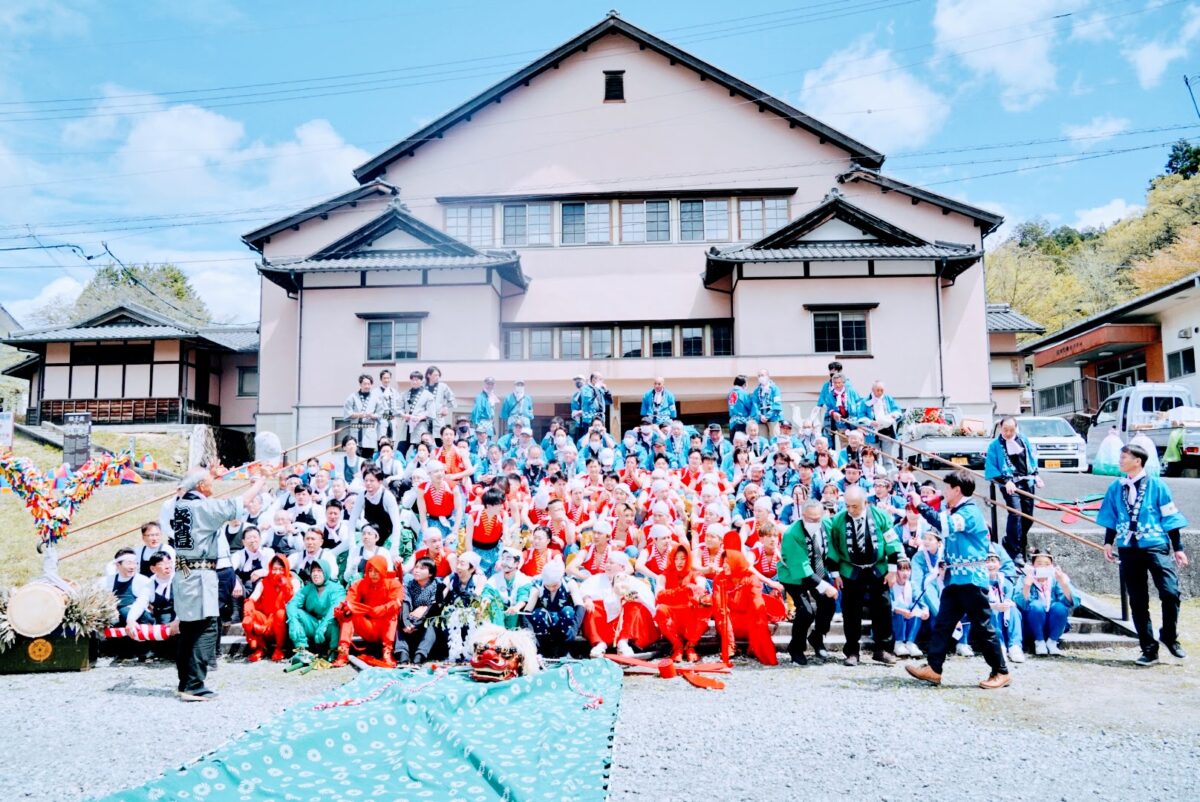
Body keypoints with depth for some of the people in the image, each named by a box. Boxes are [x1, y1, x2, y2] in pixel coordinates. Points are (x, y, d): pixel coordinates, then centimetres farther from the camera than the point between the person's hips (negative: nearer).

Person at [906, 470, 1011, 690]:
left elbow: (946, 525, -31)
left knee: (982, 627, 0)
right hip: (955, 578, 9)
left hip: (971, 579, -9)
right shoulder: (955, 511, 15)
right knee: (942, 624, 5)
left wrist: (920, 505, -25)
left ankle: (1001, 673, 12)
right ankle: (933, 668, 6)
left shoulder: (970, 512, -14)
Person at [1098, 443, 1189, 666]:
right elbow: (1111, 517, 15)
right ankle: (1149, 649, 14)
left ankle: (1169, 637, 10)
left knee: (1170, 592, -16)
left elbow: (1170, 517, 0)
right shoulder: (1116, 487, 7)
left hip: (1156, 547, -3)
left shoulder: (1157, 485, -2)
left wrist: (1178, 548, 0)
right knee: (1137, 602, 5)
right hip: (1128, 550, 3)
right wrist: (1108, 542, 8)